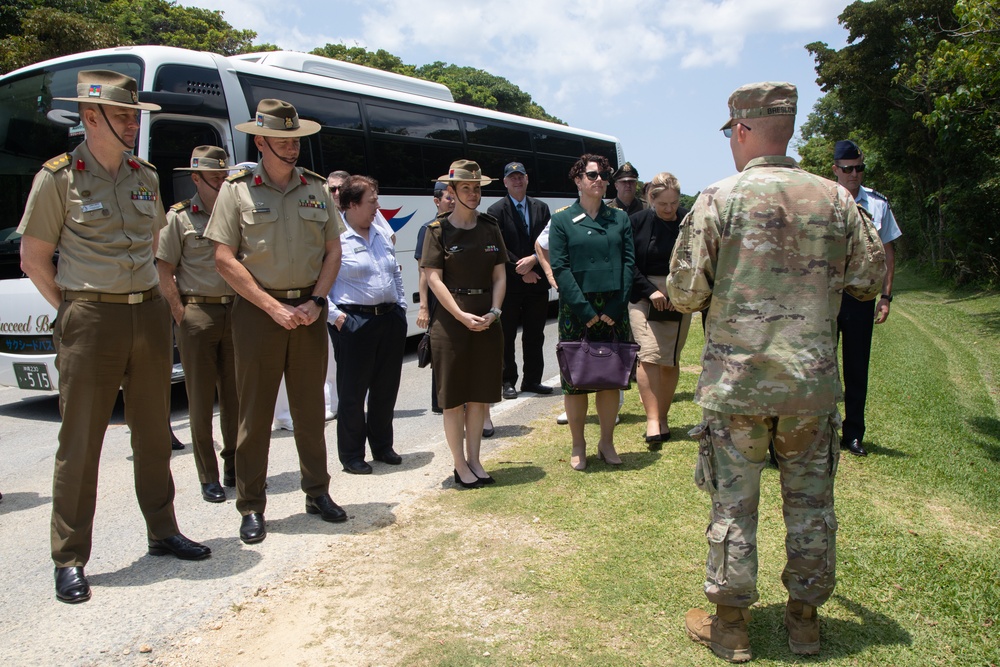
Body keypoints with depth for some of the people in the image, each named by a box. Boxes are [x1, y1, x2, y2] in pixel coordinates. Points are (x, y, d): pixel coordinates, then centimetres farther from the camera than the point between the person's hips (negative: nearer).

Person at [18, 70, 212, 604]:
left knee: (153, 432, 13)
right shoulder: (59, 177, -5)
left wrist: (143, 297, 12)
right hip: (91, 319, -5)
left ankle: (162, 532, 27)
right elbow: (33, 258, -1)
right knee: (81, 442, 1)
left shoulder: (145, 176, 10)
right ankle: (70, 560, 12)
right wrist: (72, 310, -4)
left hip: (149, 313, 5)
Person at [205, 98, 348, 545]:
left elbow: (333, 251, 10)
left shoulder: (316, 188, 9)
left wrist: (315, 302, -5)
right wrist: (274, 307, -11)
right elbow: (225, 259, -6)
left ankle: (317, 492, 25)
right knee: (255, 412, 2)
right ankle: (251, 507, 13)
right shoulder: (237, 190, -1)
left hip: (309, 310, 3)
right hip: (257, 309, -3)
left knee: (310, 407, 11)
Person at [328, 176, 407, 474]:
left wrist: (401, 306, 14)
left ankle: (382, 446, 30)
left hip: (391, 319, 7)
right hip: (354, 323, -7)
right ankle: (352, 456, 16)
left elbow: (396, 274, 21)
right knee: (352, 392, 3)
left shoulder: (381, 236, 13)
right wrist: (334, 315, -16)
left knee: (386, 387, 14)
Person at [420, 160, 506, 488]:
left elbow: (499, 275, 7)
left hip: (487, 321, 4)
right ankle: (460, 465, 14)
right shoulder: (438, 230, -3)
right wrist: (462, 316, -16)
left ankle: (474, 460, 22)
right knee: (454, 396, 3)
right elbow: (434, 278, -8)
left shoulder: (490, 227, 8)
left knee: (479, 394, 9)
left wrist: (493, 312, -7)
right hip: (451, 319, -4)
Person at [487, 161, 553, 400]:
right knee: (507, 337, 3)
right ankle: (508, 382, 13)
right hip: (510, 285, -3)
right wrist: (521, 271, -12)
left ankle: (532, 379, 19)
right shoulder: (496, 211, -2)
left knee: (535, 336, 10)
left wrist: (533, 260, -13)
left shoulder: (541, 208, 11)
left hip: (537, 282, 4)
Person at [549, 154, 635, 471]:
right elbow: (560, 267, -5)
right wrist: (584, 310, -12)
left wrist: (616, 307, -7)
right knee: (575, 380, 2)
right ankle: (578, 446, 15)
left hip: (614, 311, 3)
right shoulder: (562, 219, 1)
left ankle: (607, 442, 21)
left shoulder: (620, 218, 10)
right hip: (576, 310, -2)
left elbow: (629, 262, 4)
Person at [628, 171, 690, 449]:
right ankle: (652, 421, -12)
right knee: (648, 356, -13)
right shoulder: (637, 222, -1)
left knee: (670, 360, 5)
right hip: (643, 297, -1)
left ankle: (662, 418, 17)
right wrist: (650, 290, -11)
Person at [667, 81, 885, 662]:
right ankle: (806, 618, 28)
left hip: (736, 380, -3)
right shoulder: (836, 200, 1)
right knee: (811, 500, 15)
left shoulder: (719, 200, -8)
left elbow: (684, 293, -9)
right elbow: (870, 280, 6)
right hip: (813, 380, 3)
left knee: (734, 502, 7)